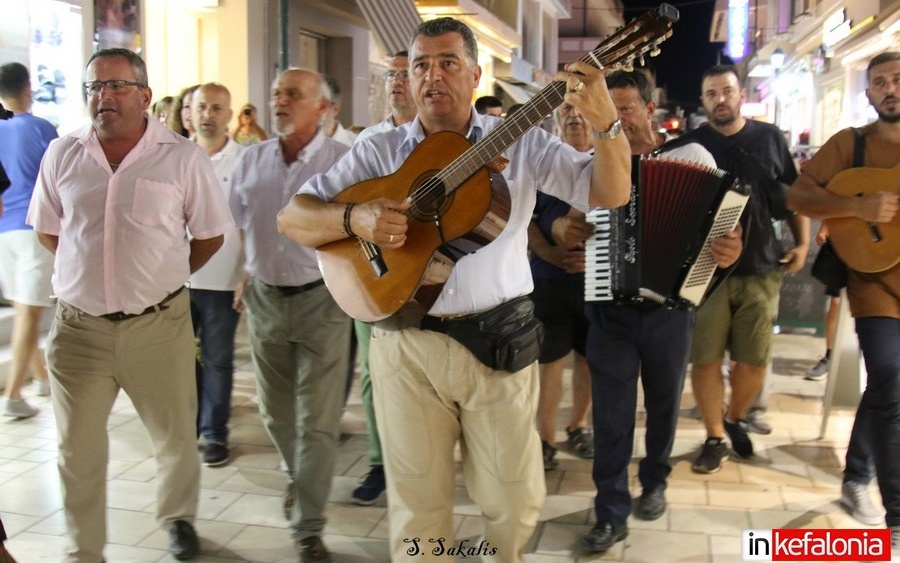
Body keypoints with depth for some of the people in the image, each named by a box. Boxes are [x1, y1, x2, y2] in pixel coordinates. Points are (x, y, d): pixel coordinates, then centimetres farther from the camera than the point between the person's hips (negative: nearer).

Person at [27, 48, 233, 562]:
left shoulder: (183, 158, -6)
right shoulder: (63, 155, 2)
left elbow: (210, 235, 3)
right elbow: (48, 230, 15)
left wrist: (163, 276, 8)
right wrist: (93, 271, 11)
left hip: (158, 323, -2)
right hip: (78, 325, 2)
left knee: (176, 437, 13)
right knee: (78, 450, 11)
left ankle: (179, 519, 39)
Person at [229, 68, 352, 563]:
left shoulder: (343, 160, -8)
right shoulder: (251, 159, 5)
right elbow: (234, 225, 13)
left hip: (322, 299, -4)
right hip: (265, 297, 5)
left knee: (317, 420, -2)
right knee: (275, 410, 17)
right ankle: (299, 477, 44)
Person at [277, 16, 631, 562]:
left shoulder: (522, 142, 2)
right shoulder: (378, 151, 4)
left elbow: (611, 194, -5)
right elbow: (292, 217, 0)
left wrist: (606, 122, -23)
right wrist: (354, 218, -20)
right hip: (407, 344, 1)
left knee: (516, 500, 11)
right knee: (417, 501, 11)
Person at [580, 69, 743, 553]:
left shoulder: (693, 156, -2)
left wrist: (731, 251, -23)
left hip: (670, 304, 0)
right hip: (610, 305, 1)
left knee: (663, 402, 16)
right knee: (611, 411, 1)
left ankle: (655, 482, 39)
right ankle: (611, 514, 11)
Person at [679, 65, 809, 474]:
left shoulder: (769, 138, 7)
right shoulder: (689, 145, 3)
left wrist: (802, 243, 6)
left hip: (761, 270, 1)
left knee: (754, 360, 6)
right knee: (705, 359, 0)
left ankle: (736, 418, 33)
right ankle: (715, 438, 16)